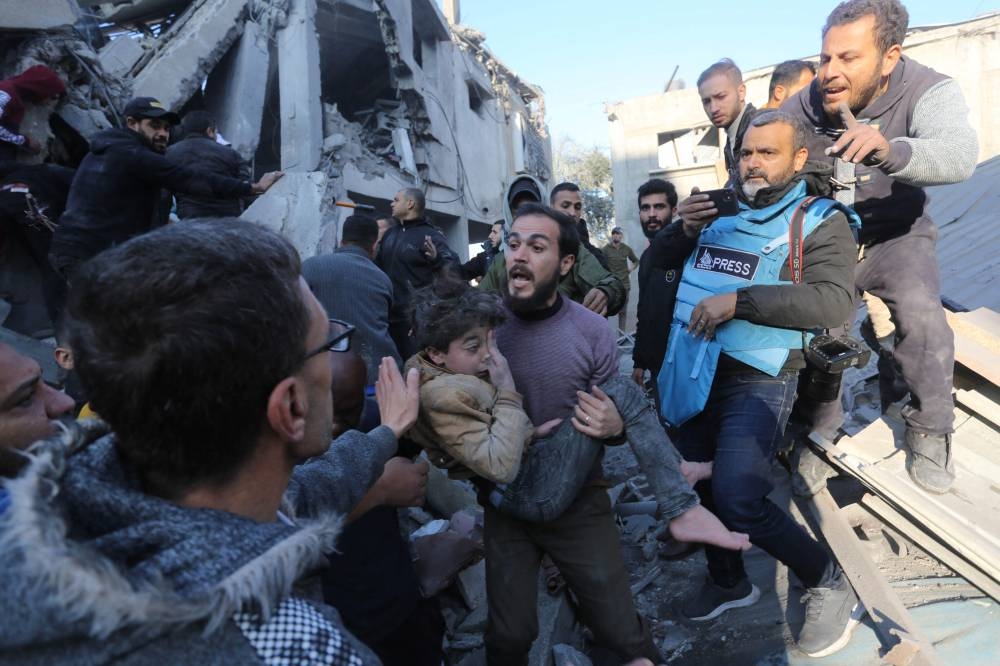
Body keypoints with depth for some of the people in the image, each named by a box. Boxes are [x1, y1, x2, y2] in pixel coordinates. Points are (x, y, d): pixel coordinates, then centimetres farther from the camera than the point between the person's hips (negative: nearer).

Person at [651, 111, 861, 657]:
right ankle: (728, 583, 41)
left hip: (758, 380, -6)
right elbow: (656, 261, 16)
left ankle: (830, 583, 12)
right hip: (697, 374, 6)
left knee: (738, 500, -17)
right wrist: (683, 231, -5)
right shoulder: (721, 212, 10)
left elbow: (832, 301, -20)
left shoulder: (820, 221, -5)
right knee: (698, 486, 16)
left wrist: (738, 299, -26)